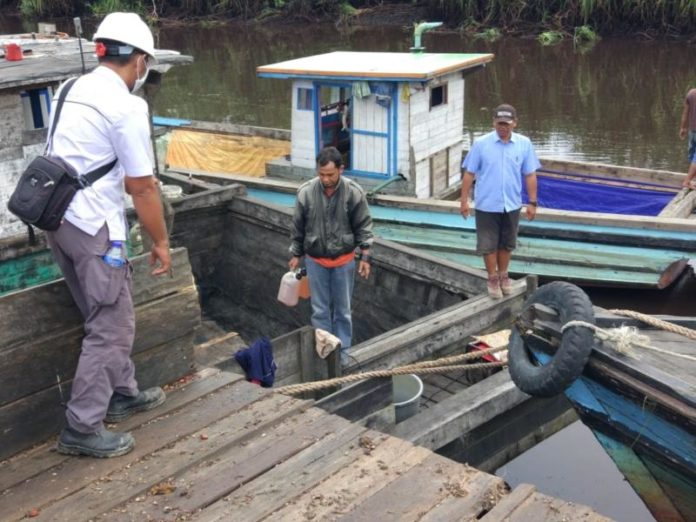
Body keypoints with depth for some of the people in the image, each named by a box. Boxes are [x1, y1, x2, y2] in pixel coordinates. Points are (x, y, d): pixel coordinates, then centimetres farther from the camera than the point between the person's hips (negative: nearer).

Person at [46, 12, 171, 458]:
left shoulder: (74, 91, 11)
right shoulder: (126, 105, -15)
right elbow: (142, 188, -12)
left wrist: (131, 179, 39)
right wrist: (161, 242, -2)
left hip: (58, 218, 9)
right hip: (93, 226, -9)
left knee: (107, 316, 21)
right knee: (111, 325, 1)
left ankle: (122, 393, 36)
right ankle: (82, 429, 7)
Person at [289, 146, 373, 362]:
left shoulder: (354, 192, -15)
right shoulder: (306, 192, -12)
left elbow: (363, 226, -5)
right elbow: (297, 227, 0)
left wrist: (365, 256, -5)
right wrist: (295, 255, 6)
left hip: (344, 260, -1)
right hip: (315, 261, 1)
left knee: (343, 310, 11)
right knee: (320, 310, 9)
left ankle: (342, 351, 25)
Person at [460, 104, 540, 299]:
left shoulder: (524, 144, -3)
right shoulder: (481, 144, -8)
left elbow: (530, 175, 2)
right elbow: (469, 173, -4)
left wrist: (532, 202, 1)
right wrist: (464, 200, -7)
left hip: (511, 205, 2)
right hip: (487, 205, -2)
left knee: (506, 244, 15)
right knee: (488, 244, 6)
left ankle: (503, 275, 33)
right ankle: (493, 279, 22)